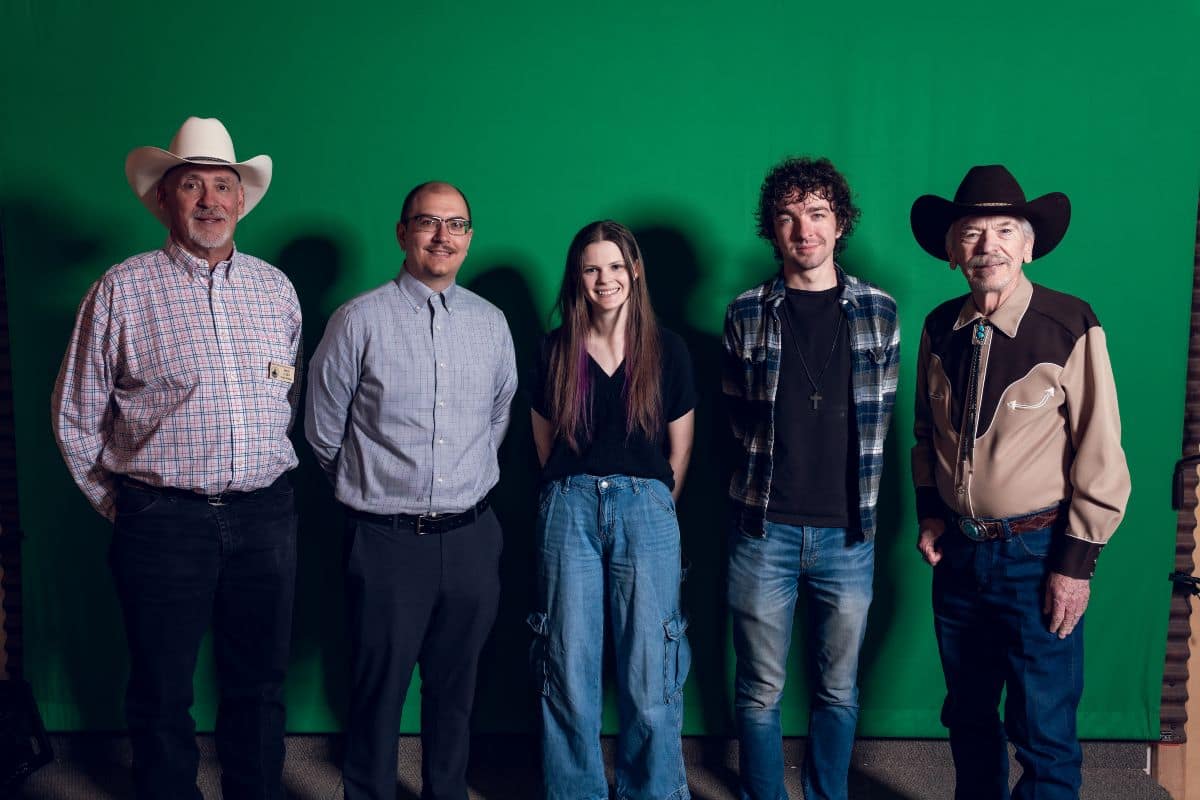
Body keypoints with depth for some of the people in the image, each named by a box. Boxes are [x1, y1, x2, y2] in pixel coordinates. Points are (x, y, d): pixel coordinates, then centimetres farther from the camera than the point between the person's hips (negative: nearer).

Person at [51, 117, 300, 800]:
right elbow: (75, 416, 3)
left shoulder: (275, 288, 8)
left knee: (261, 686, 14)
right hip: (163, 521, -3)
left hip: (266, 518, 3)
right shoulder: (123, 289, -3)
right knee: (162, 698, 10)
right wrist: (115, 503, 6)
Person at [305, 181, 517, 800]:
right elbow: (323, 430, 4)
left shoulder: (491, 323, 7)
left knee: (455, 689, 15)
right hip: (386, 539, -3)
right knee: (378, 691, 7)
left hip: (471, 535, 3)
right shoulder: (360, 319, -4)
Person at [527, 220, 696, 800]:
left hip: (646, 509, -1)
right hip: (570, 508, 1)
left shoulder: (667, 350, 4)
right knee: (569, 675, 5)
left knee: (648, 677, 2)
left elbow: (680, 450, 10)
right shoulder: (556, 350, 7)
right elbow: (544, 442, 14)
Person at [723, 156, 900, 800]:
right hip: (764, 528, -1)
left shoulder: (878, 311, 3)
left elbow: (880, 417, 8)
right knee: (760, 690, 8)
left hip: (847, 530, 1)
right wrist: (769, 474, 6)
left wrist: (855, 491, 6)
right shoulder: (746, 313, 1)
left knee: (838, 690, 14)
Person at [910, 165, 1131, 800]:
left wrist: (1077, 562, -12)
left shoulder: (1070, 326, -14)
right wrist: (929, 513, 7)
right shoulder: (940, 329, 2)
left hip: (1036, 553, -5)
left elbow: (1101, 455, -13)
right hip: (958, 553, 5)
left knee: (1043, 731, 4)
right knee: (969, 719, 19)